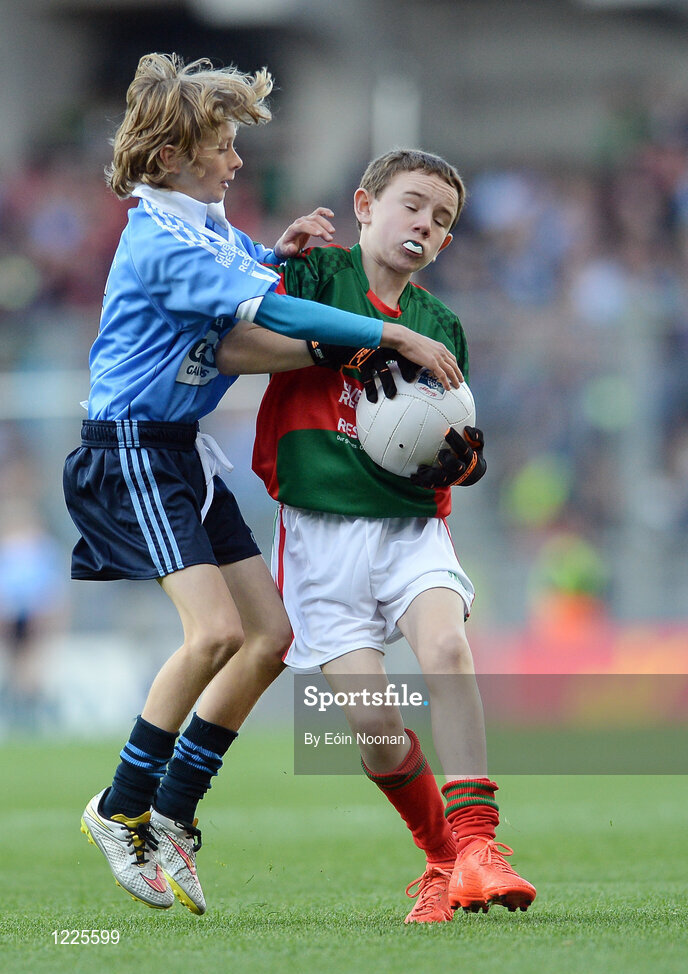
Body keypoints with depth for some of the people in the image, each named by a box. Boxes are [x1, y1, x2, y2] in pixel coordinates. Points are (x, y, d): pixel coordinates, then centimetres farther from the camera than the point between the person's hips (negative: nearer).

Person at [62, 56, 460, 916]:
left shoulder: (207, 225, 11)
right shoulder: (161, 242, -19)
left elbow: (250, 284, 31)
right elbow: (269, 312, -27)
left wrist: (279, 253, 6)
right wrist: (395, 337, -27)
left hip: (183, 455, 10)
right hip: (129, 451, -10)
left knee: (269, 633, 4)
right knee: (214, 628, -22)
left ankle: (171, 815, 11)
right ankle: (120, 811, -8)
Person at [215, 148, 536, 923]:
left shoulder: (440, 325, 17)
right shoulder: (317, 273, 4)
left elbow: (456, 444, 20)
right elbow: (232, 346, -11)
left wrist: (463, 459, -4)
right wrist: (339, 347, -19)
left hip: (411, 522, 3)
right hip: (321, 528, -2)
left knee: (446, 646, -27)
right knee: (371, 718, -12)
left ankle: (475, 845, -29)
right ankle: (441, 856, 10)